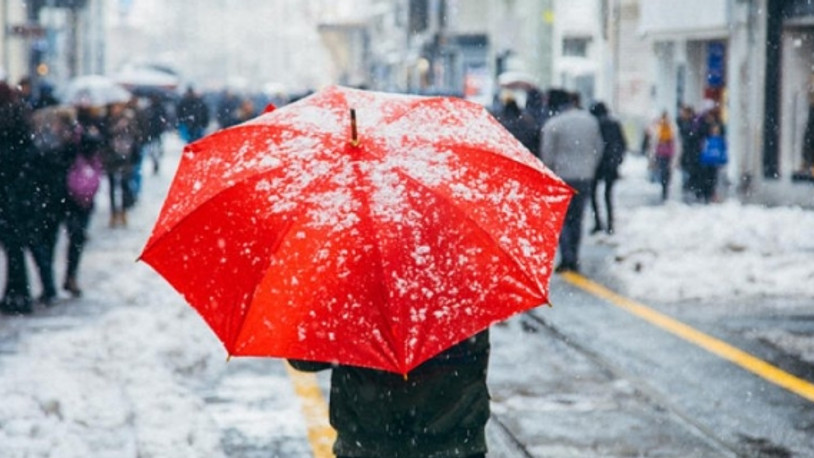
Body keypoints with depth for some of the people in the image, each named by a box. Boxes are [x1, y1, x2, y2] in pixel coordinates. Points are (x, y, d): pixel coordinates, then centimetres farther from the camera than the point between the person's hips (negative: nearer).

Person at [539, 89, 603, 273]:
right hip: (585, 177, 5)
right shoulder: (590, 120, 5)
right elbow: (598, 148, 11)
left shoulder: (552, 125, -10)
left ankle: (567, 258, -6)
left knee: (561, 218, 4)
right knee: (577, 218, 13)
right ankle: (574, 259, 15)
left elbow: (547, 155, -7)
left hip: (563, 176, -4)